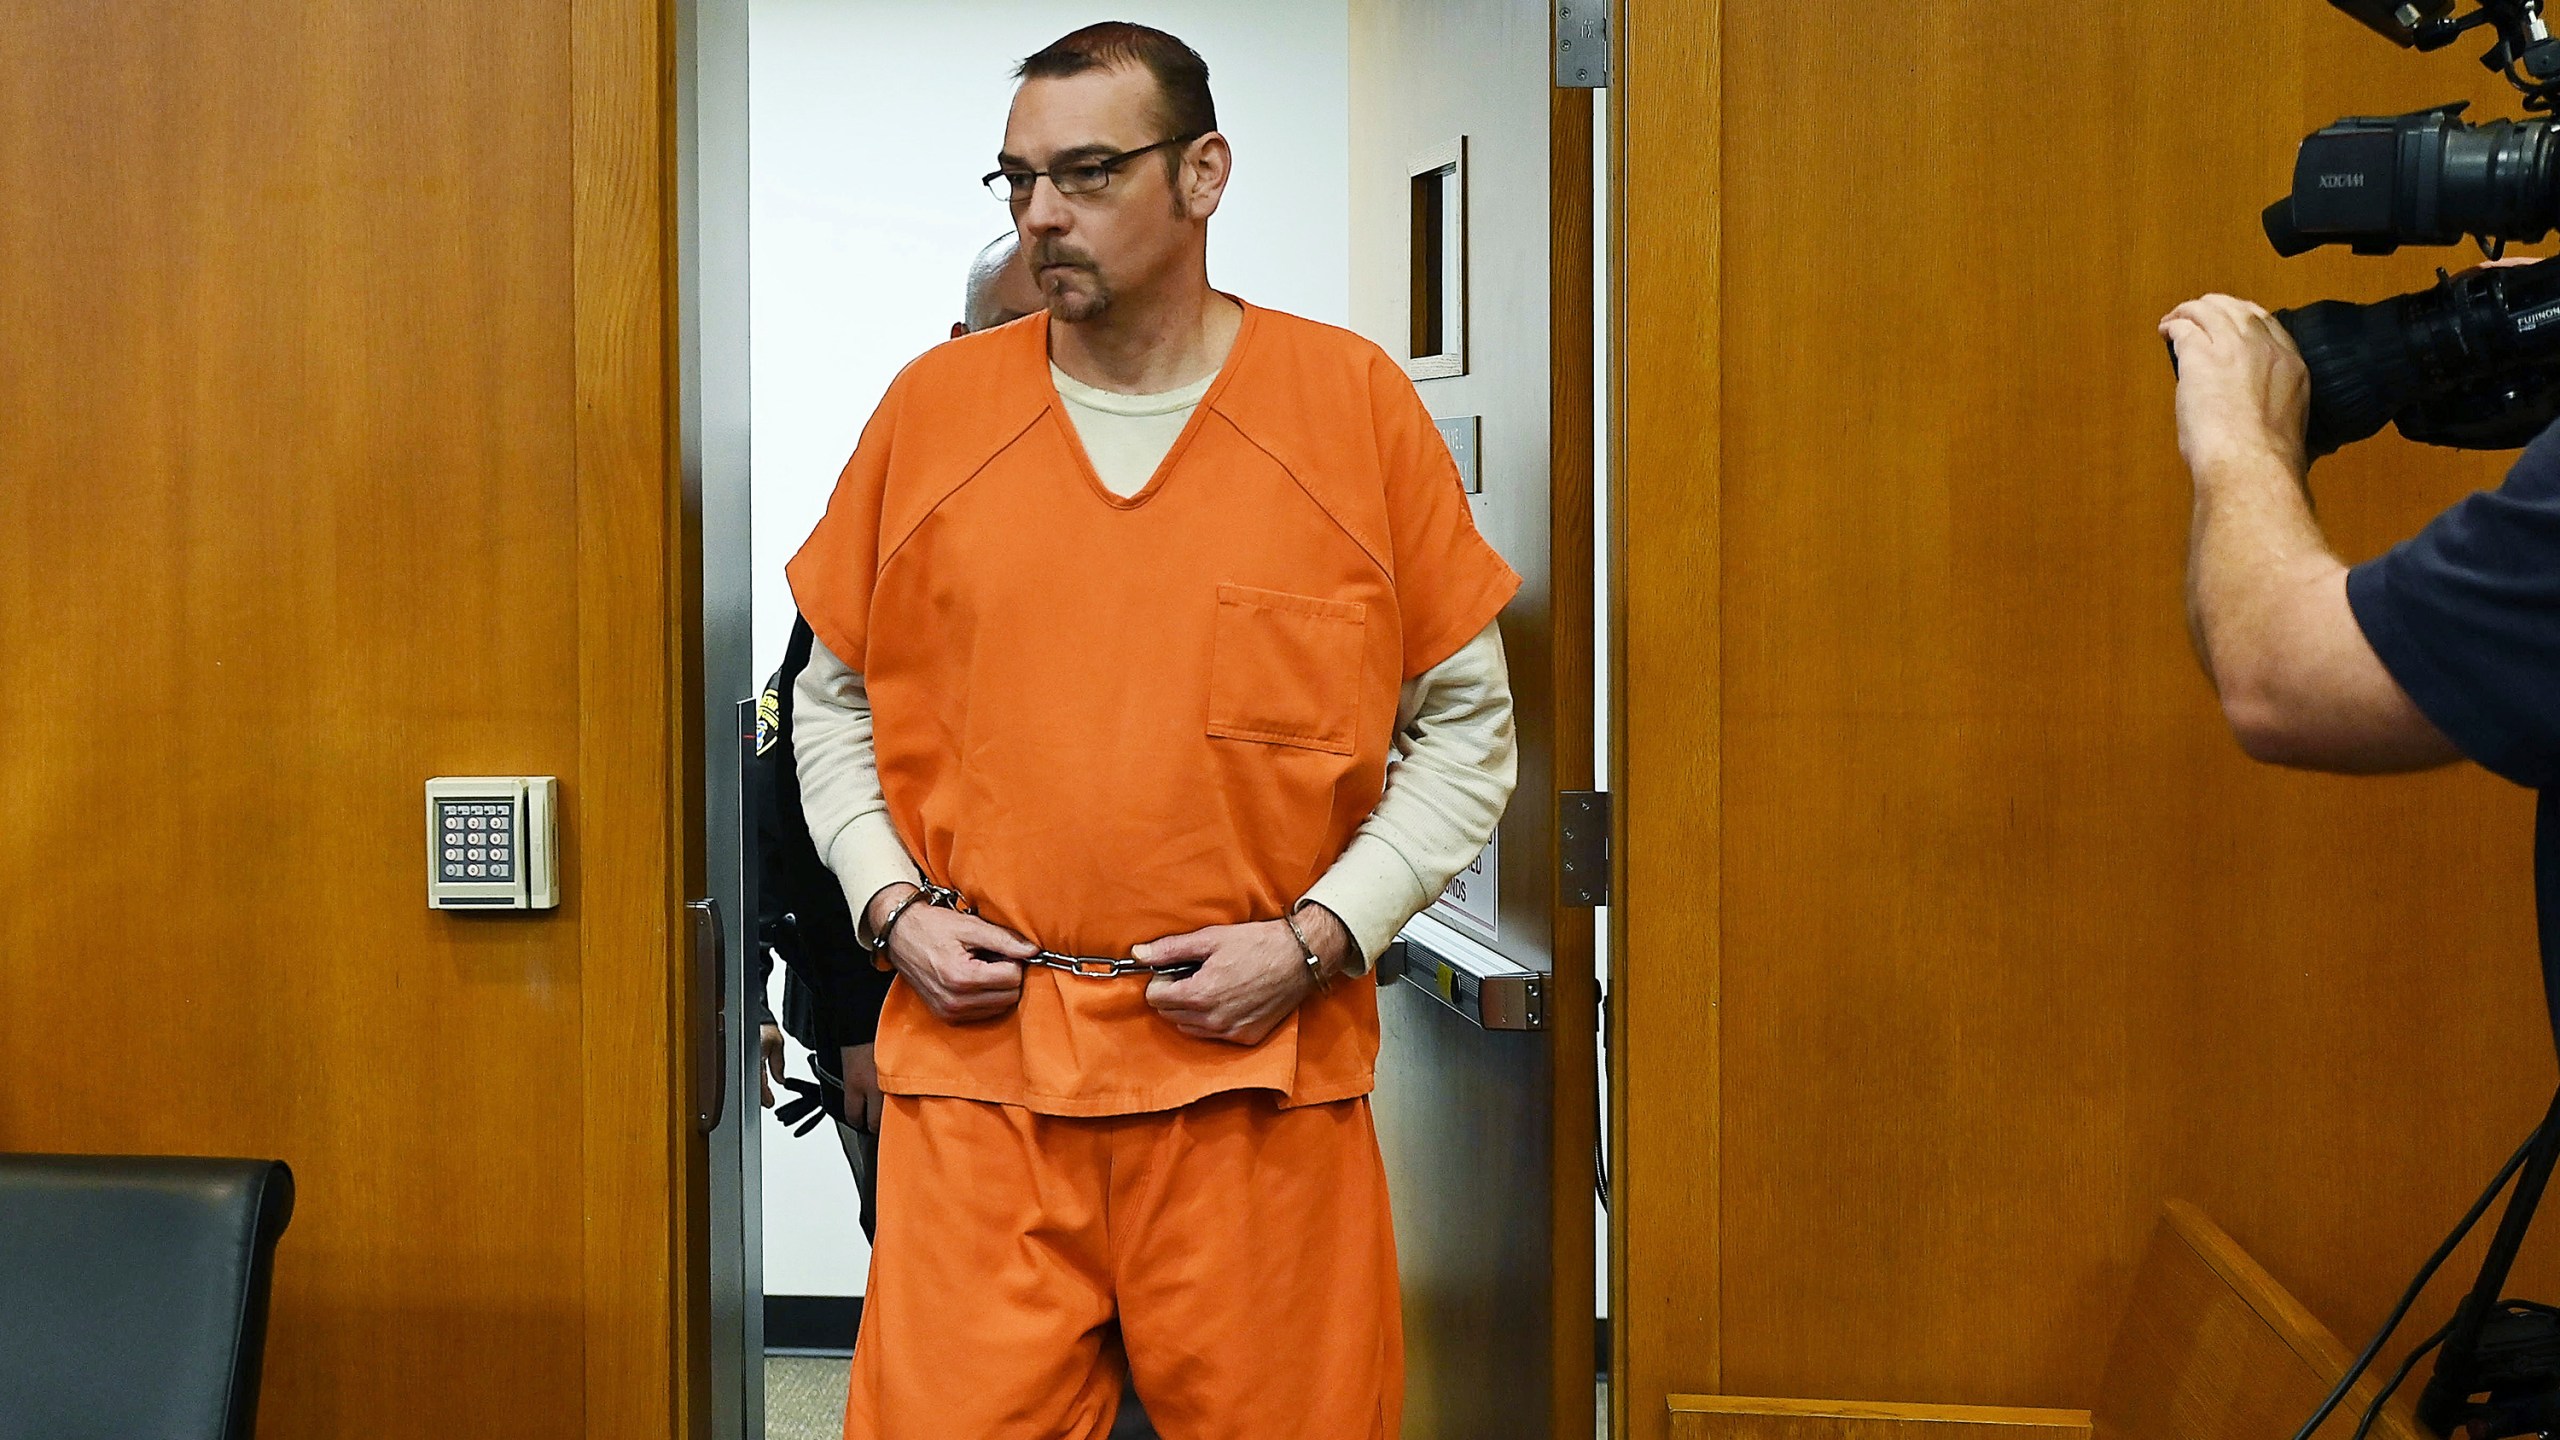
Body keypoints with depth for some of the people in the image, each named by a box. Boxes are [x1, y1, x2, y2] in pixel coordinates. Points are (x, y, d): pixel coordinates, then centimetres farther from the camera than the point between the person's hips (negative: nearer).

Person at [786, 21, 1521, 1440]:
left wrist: (1317, 937, -6)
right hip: (977, 1060, 1)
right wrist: (891, 906, 1)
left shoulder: (1355, 400, 2)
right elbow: (836, 699, 17)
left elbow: (1467, 726, 5)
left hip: (1258, 1075, -1)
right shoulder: (932, 405, 7)